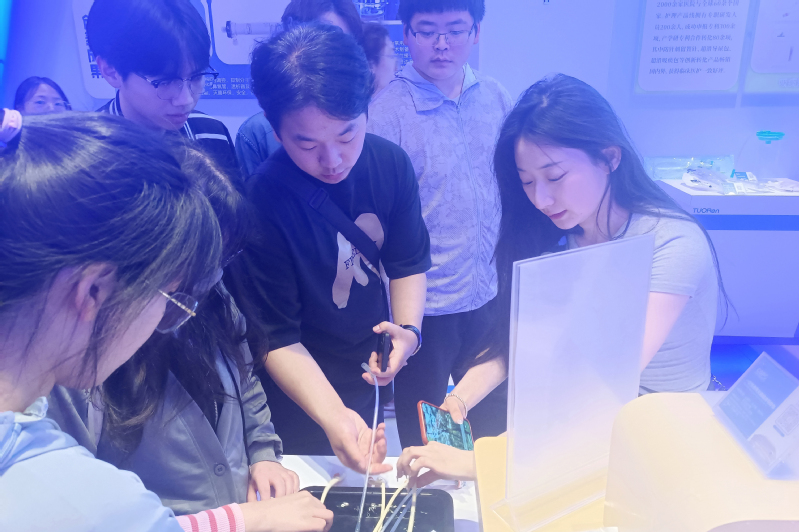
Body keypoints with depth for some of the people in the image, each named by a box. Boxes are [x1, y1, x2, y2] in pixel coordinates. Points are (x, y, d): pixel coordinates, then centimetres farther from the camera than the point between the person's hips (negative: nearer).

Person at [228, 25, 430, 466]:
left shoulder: (390, 162, -15)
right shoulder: (260, 201, -29)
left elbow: (409, 262, -1)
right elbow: (276, 339, -24)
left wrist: (408, 329, -19)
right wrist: (332, 416, -37)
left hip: (377, 368, 4)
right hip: (304, 389, -4)